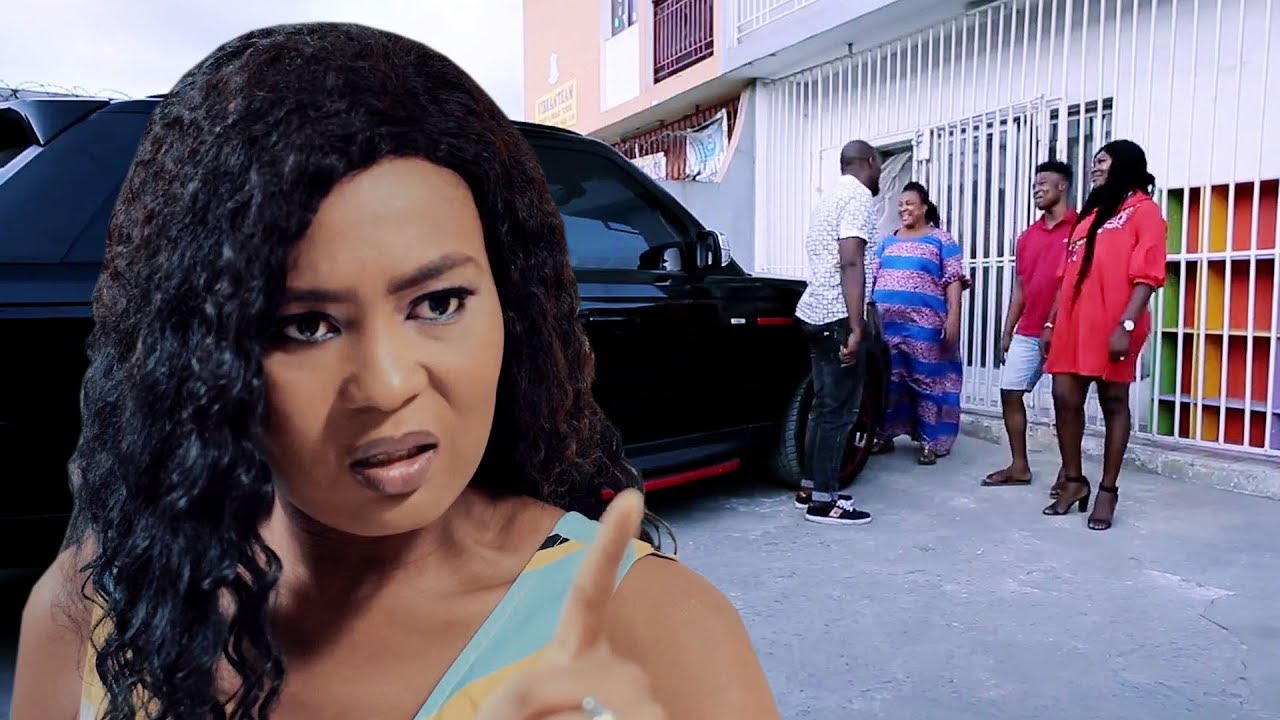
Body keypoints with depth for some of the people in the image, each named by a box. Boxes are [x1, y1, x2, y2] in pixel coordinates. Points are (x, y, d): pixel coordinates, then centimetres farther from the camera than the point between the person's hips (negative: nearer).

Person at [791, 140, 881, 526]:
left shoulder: (832, 195, 21)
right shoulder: (859, 196, -9)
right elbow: (851, 262, -20)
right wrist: (855, 328, -24)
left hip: (816, 311, 10)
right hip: (838, 316, -10)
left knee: (825, 405, 14)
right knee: (838, 409, -6)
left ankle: (811, 487, 20)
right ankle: (824, 500, -2)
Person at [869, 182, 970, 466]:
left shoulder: (941, 239, 5)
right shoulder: (887, 241, 18)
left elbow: (954, 281, -2)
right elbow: (872, 277, 19)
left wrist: (953, 319, -11)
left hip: (923, 324, -4)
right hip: (885, 322, 4)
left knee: (927, 379, -2)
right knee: (886, 379, 6)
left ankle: (930, 442, 5)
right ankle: (885, 435, 18)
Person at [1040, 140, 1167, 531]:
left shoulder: (1143, 210, 2)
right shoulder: (1090, 214, 24)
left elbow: (1147, 274, -9)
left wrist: (1126, 325, -19)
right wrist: (1051, 323, 15)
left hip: (1113, 326, -6)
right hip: (1073, 322, 6)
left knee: (1113, 403, 1)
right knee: (1065, 398, 1)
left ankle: (1107, 491, 7)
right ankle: (1073, 481, 13)